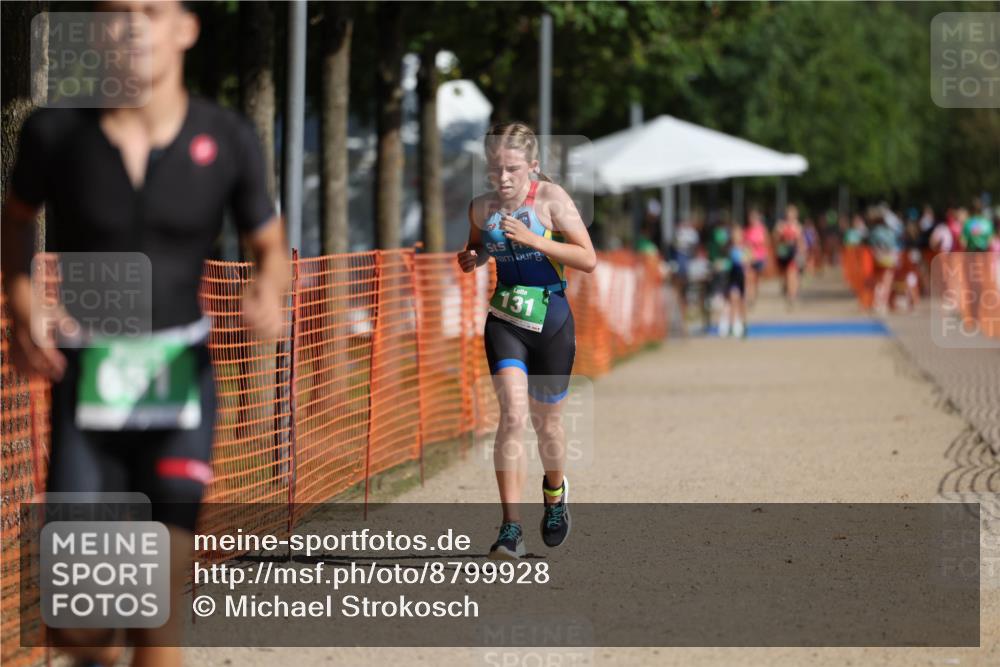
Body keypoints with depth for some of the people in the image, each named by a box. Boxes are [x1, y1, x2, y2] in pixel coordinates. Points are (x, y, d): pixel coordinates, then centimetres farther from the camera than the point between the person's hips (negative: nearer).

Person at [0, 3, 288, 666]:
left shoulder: (227, 139, -7)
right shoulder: (57, 131, -8)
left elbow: (271, 245, 8)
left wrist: (269, 293, -15)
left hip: (181, 369, 0)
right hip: (86, 378, 0)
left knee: (160, 605, -9)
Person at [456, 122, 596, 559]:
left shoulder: (550, 199, -13)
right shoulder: (482, 207, -1)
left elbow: (588, 260, -18)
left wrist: (532, 239, -27)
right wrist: (471, 258, -5)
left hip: (551, 325, -1)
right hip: (504, 322, 1)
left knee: (545, 421, 13)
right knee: (512, 413, -18)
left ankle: (554, 491, 46)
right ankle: (511, 528, -20)